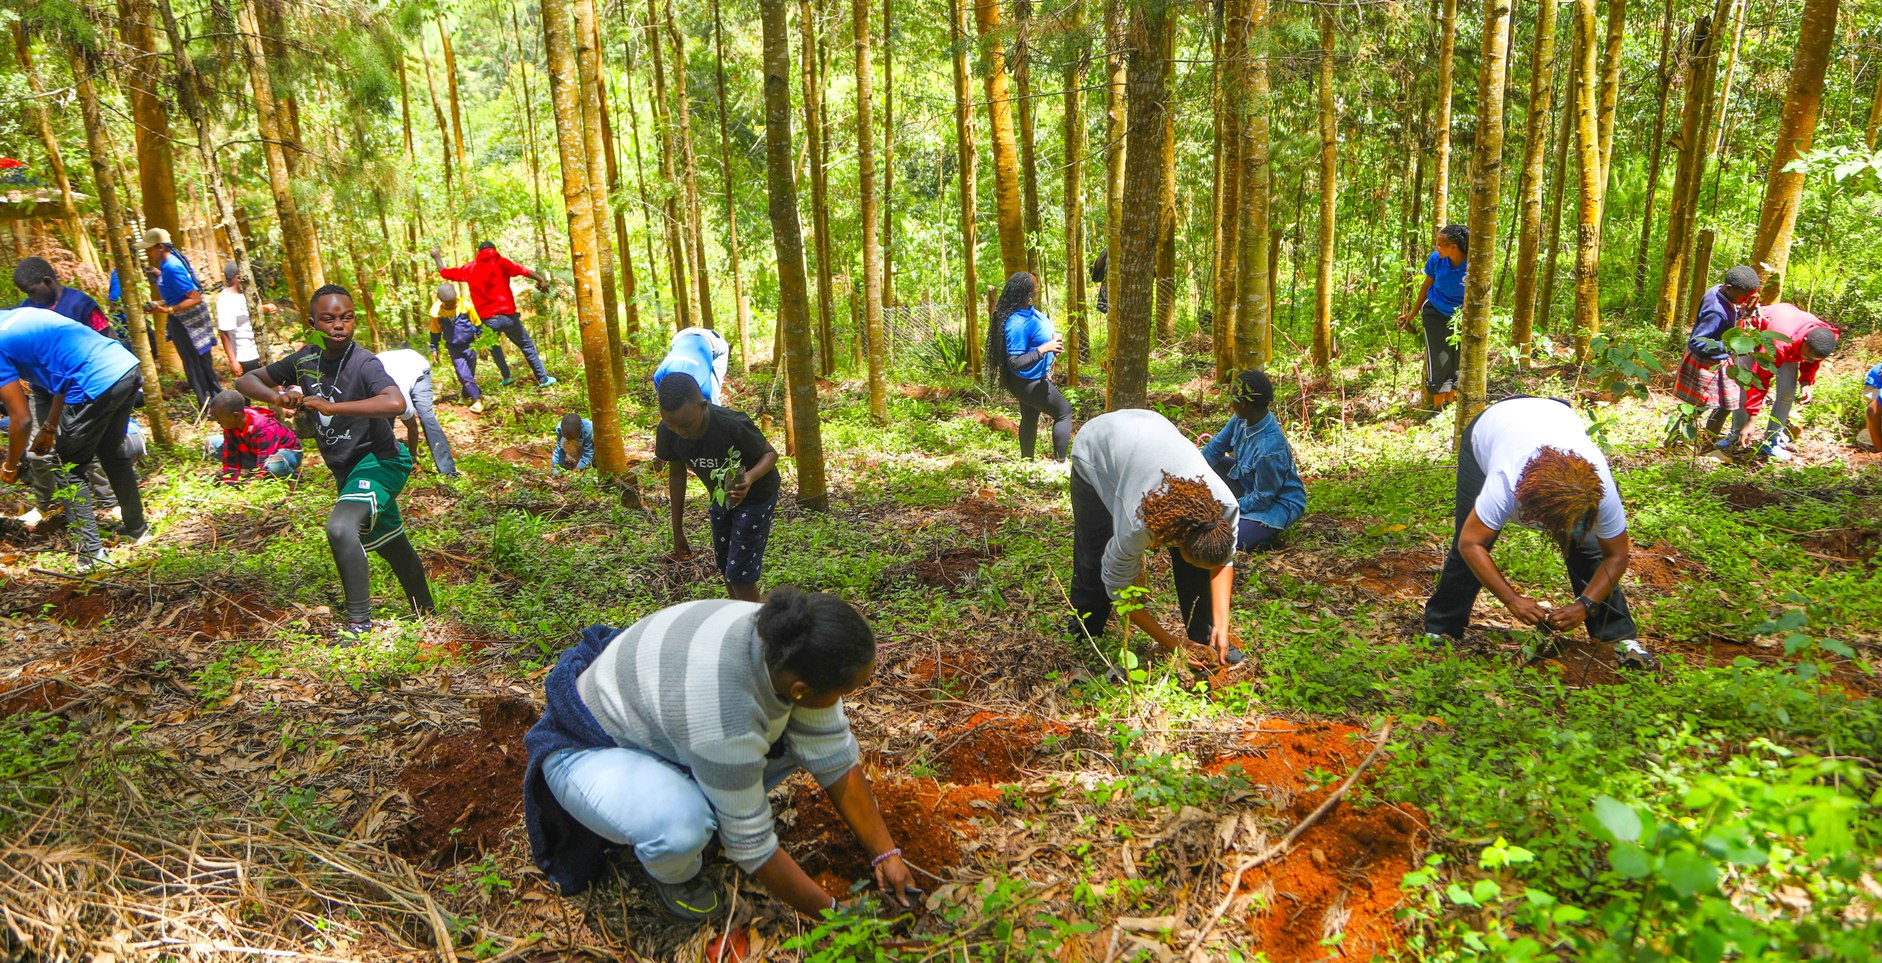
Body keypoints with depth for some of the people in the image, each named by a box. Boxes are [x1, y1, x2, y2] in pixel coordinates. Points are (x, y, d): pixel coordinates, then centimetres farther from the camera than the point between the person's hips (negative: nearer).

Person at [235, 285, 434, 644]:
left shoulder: (364, 364, -21)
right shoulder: (305, 360, -1)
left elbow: (395, 403, -41)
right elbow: (246, 380, 9)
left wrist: (331, 406, -38)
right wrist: (276, 396, -14)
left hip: (378, 460, -8)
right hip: (346, 470, 8)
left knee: (340, 527, -30)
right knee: (391, 545, 20)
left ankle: (359, 623, -19)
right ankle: (424, 613, 38)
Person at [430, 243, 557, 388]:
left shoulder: (470, 268, 11)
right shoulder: (501, 263, 2)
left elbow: (445, 272, 21)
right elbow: (521, 270, -14)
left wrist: (437, 257, 37)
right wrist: (541, 279, -21)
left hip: (487, 320, 3)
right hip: (507, 316, -2)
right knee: (527, 346, 8)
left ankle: (506, 377, 24)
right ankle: (543, 378, 6)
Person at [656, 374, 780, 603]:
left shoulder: (733, 425, -38)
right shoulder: (667, 432, -23)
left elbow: (770, 453, -19)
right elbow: (676, 474, -5)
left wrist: (751, 477, -42)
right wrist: (677, 531, 2)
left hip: (755, 496, -6)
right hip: (720, 497, 6)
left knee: (739, 575, -8)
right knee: (726, 570, 17)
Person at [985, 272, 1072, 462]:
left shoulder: (1029, 311, -3)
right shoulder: (1017, 323, -33)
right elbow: (1015, 362, -33)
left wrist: (1053, 340, 4)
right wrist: (1044, 349, -37)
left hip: (1033, 380, 10)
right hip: (1027, 382, -10)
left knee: (1030, 418, 22)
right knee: (1064, 411, 0)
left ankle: (1027, 461, 38)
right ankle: (1060, 461, 6)